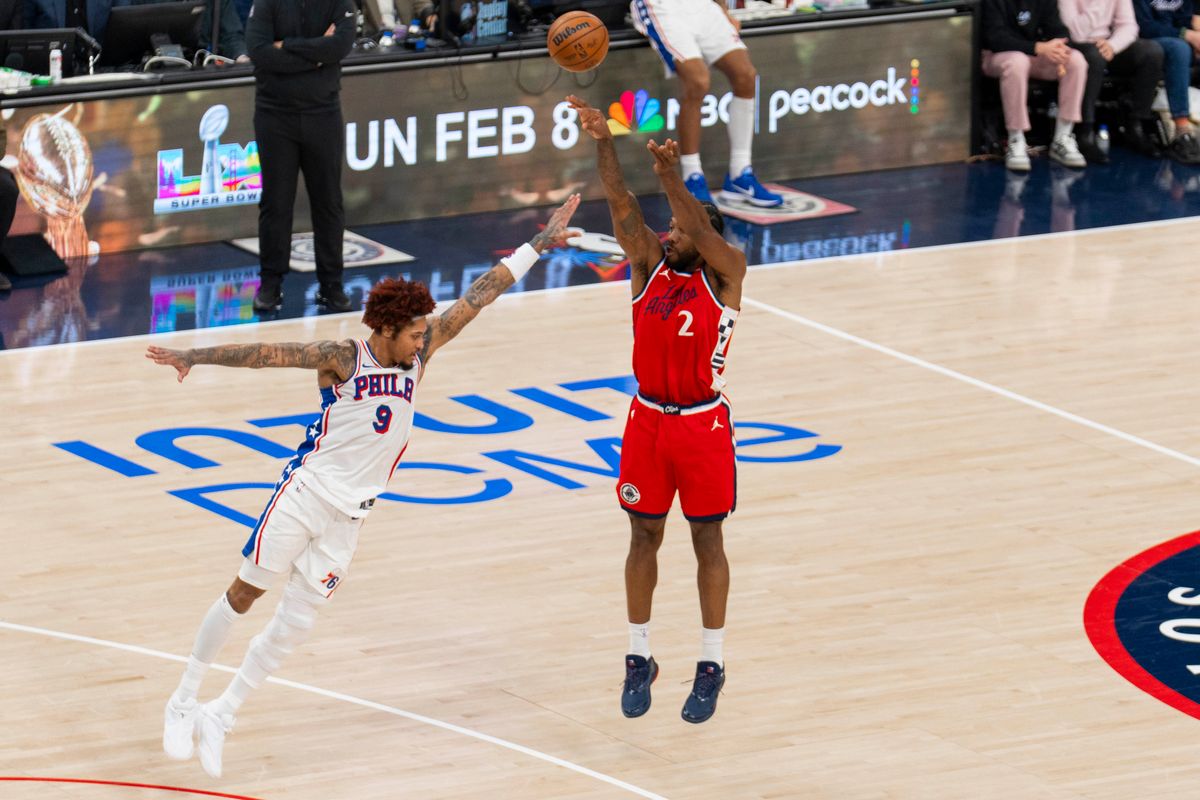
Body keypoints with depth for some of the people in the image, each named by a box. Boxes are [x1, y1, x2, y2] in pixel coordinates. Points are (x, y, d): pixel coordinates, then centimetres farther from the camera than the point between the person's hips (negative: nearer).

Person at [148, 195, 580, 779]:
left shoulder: (419, 354, -1)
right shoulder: (341, 359, -12)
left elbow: (477, 297, 1)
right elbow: (267, 354, -18)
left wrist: (536, 246, 5)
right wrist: (196, 356, -27)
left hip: (349, 517, 4)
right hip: (305, 491, -4)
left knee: (295, 623, 0)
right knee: (244, 593, 4)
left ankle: (218, 719, 11)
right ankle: (184, 701, 18)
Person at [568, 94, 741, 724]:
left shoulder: (725, 275, -7)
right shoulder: (649, 266, 1)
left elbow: (702, 230, -26)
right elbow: (622, 207, -13)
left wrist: (670, 175, -41)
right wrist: (603, 144, -28)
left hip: (702, 424, -3)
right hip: (647, 419, 3)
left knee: (707, 541, 5)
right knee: (644, 535, 9)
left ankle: (711, 665, 13)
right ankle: (639, 658, 20)